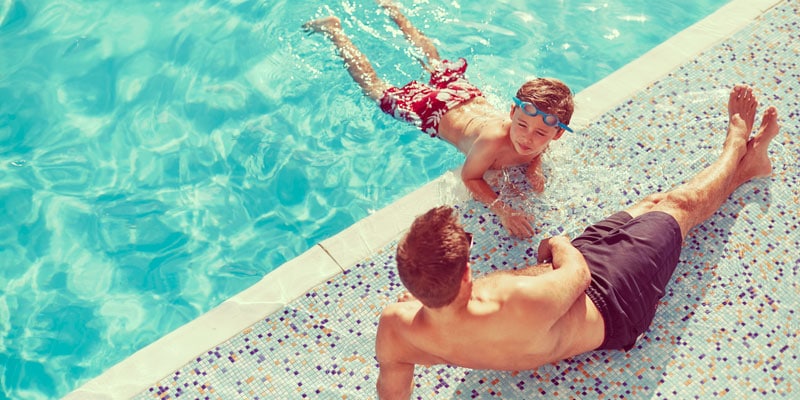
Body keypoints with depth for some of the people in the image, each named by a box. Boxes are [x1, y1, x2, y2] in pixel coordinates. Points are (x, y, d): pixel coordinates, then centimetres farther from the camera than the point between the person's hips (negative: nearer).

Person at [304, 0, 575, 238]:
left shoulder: (540, 140, -30)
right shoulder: (494, 139, -48)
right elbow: (469, 177, -31)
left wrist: (535, 166, -25)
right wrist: (503, 211, -44)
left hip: (470, 95, 6)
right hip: (437, 111, -5)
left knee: (436, 64, 35)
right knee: (375, 88, 18)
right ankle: (333, 29, 35)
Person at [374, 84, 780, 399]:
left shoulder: (395, 326, -32)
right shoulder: (521, 307, -48)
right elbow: (578, 271, -26)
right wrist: (559, 244, -5)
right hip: (608, 310, -5)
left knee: (652, 202, 22)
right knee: (676, 205, 17)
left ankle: (744, 166, 49)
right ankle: (737, 144, 51)